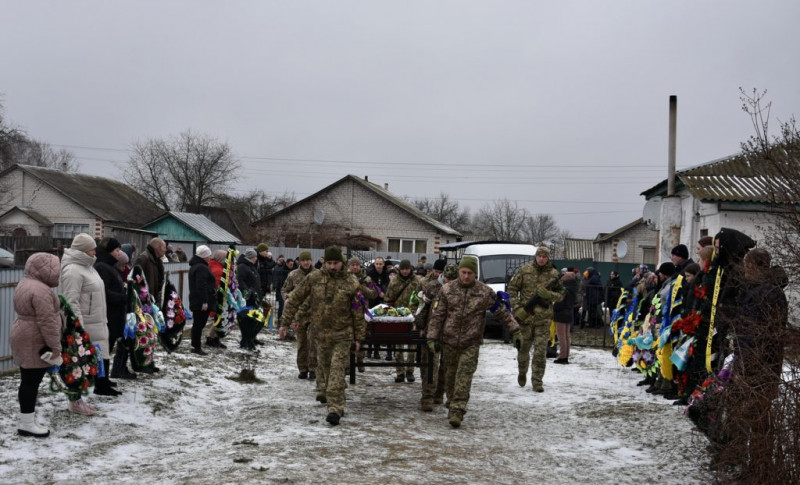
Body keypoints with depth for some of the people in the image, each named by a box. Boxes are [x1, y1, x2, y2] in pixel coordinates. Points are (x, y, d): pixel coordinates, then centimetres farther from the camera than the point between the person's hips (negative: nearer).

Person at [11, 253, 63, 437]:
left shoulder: (25, 284, 13)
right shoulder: (41, 290, -21)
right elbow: (47, 321, -24)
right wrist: (55, 347, -21)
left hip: (24, 339, 10)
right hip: (34, 343, -10)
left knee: (28, 381, 16)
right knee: (31, 382, -5)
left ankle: (25, 416, 24)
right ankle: (27, 424, 0)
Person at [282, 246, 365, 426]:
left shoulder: (351, 284, -6)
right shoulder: (313, 279, -2)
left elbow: (358, 313, 0)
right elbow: (295, 299, 5)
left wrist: (359, 338, 1)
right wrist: (287, 320, 3)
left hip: (342, 335, -3)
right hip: (320, 333, 3)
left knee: (337, 369, -10)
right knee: (323, 366, 19)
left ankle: (335, 408, -12)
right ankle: (323, 391, 45)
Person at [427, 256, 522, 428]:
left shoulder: (485, 292, -1)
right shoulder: (447, 290, 1)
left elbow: (502, 312, 7)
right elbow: (437, 315, 2)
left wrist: (515, 331, 5)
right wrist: (432, 338, -4)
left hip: (471, 343, -2)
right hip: (450, 341, 2)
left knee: (464, 374, -13)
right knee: (450, 374, 12)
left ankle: (457, 410, -14)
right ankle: (452, 404, 32)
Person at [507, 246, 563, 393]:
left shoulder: (554, 274, 1)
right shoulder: (525, 270, -1)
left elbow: (560, 295, 5)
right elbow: (512, 288, 3)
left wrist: (548, 294, -16)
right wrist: (517, 308, -8)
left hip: (543, 319, 0)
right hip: (525, 316, 0)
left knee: (540, 351, -3)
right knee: (523, 349, 12)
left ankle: (537, 381, 6)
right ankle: (522, 373, 38)